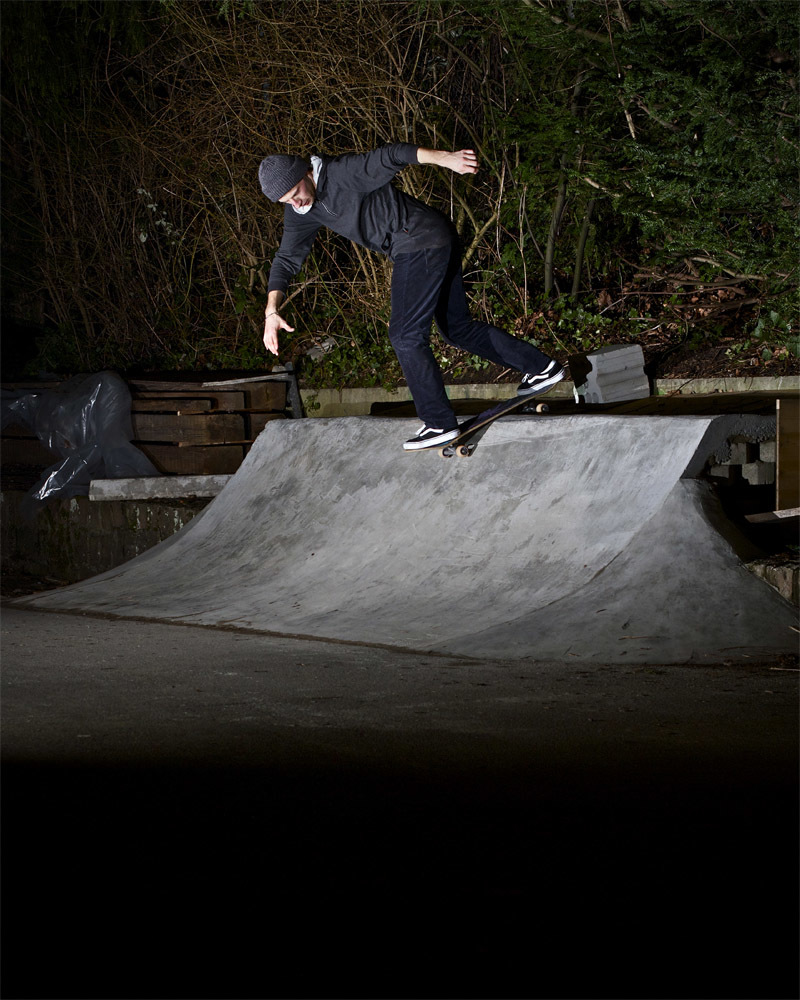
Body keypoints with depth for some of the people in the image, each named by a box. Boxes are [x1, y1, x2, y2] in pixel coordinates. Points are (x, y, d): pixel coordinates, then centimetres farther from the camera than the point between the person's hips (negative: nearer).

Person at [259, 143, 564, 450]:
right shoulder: (300, 211, 7)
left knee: (405, 334, -10)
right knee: (457, 329, 17)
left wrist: (444, 158, -41)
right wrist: (272, 310, -6)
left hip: (421, 243, -10)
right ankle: (540, 367, 24)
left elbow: (393, 154, -28)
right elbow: (286, 260, 8)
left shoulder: (343, 173, -19)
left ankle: (439, 423, -6)